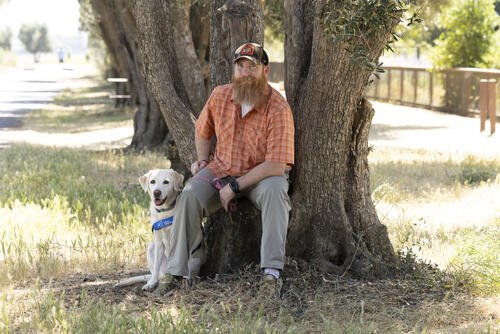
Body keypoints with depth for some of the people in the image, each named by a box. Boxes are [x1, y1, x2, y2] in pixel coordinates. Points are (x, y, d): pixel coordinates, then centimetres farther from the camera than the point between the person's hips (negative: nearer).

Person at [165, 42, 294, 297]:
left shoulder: (278, 109, -19)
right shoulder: (220, 96, -3)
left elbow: (276, 166, -24)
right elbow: (203, 130, 20)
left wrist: (235, 186, -22)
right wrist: (203, 159, 6)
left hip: (261, 175, -4)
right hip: (221, 169, 4)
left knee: (274, 190, -37)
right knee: (189, 195, -24)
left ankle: (272, 272, -37)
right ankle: (176, 271, -16)